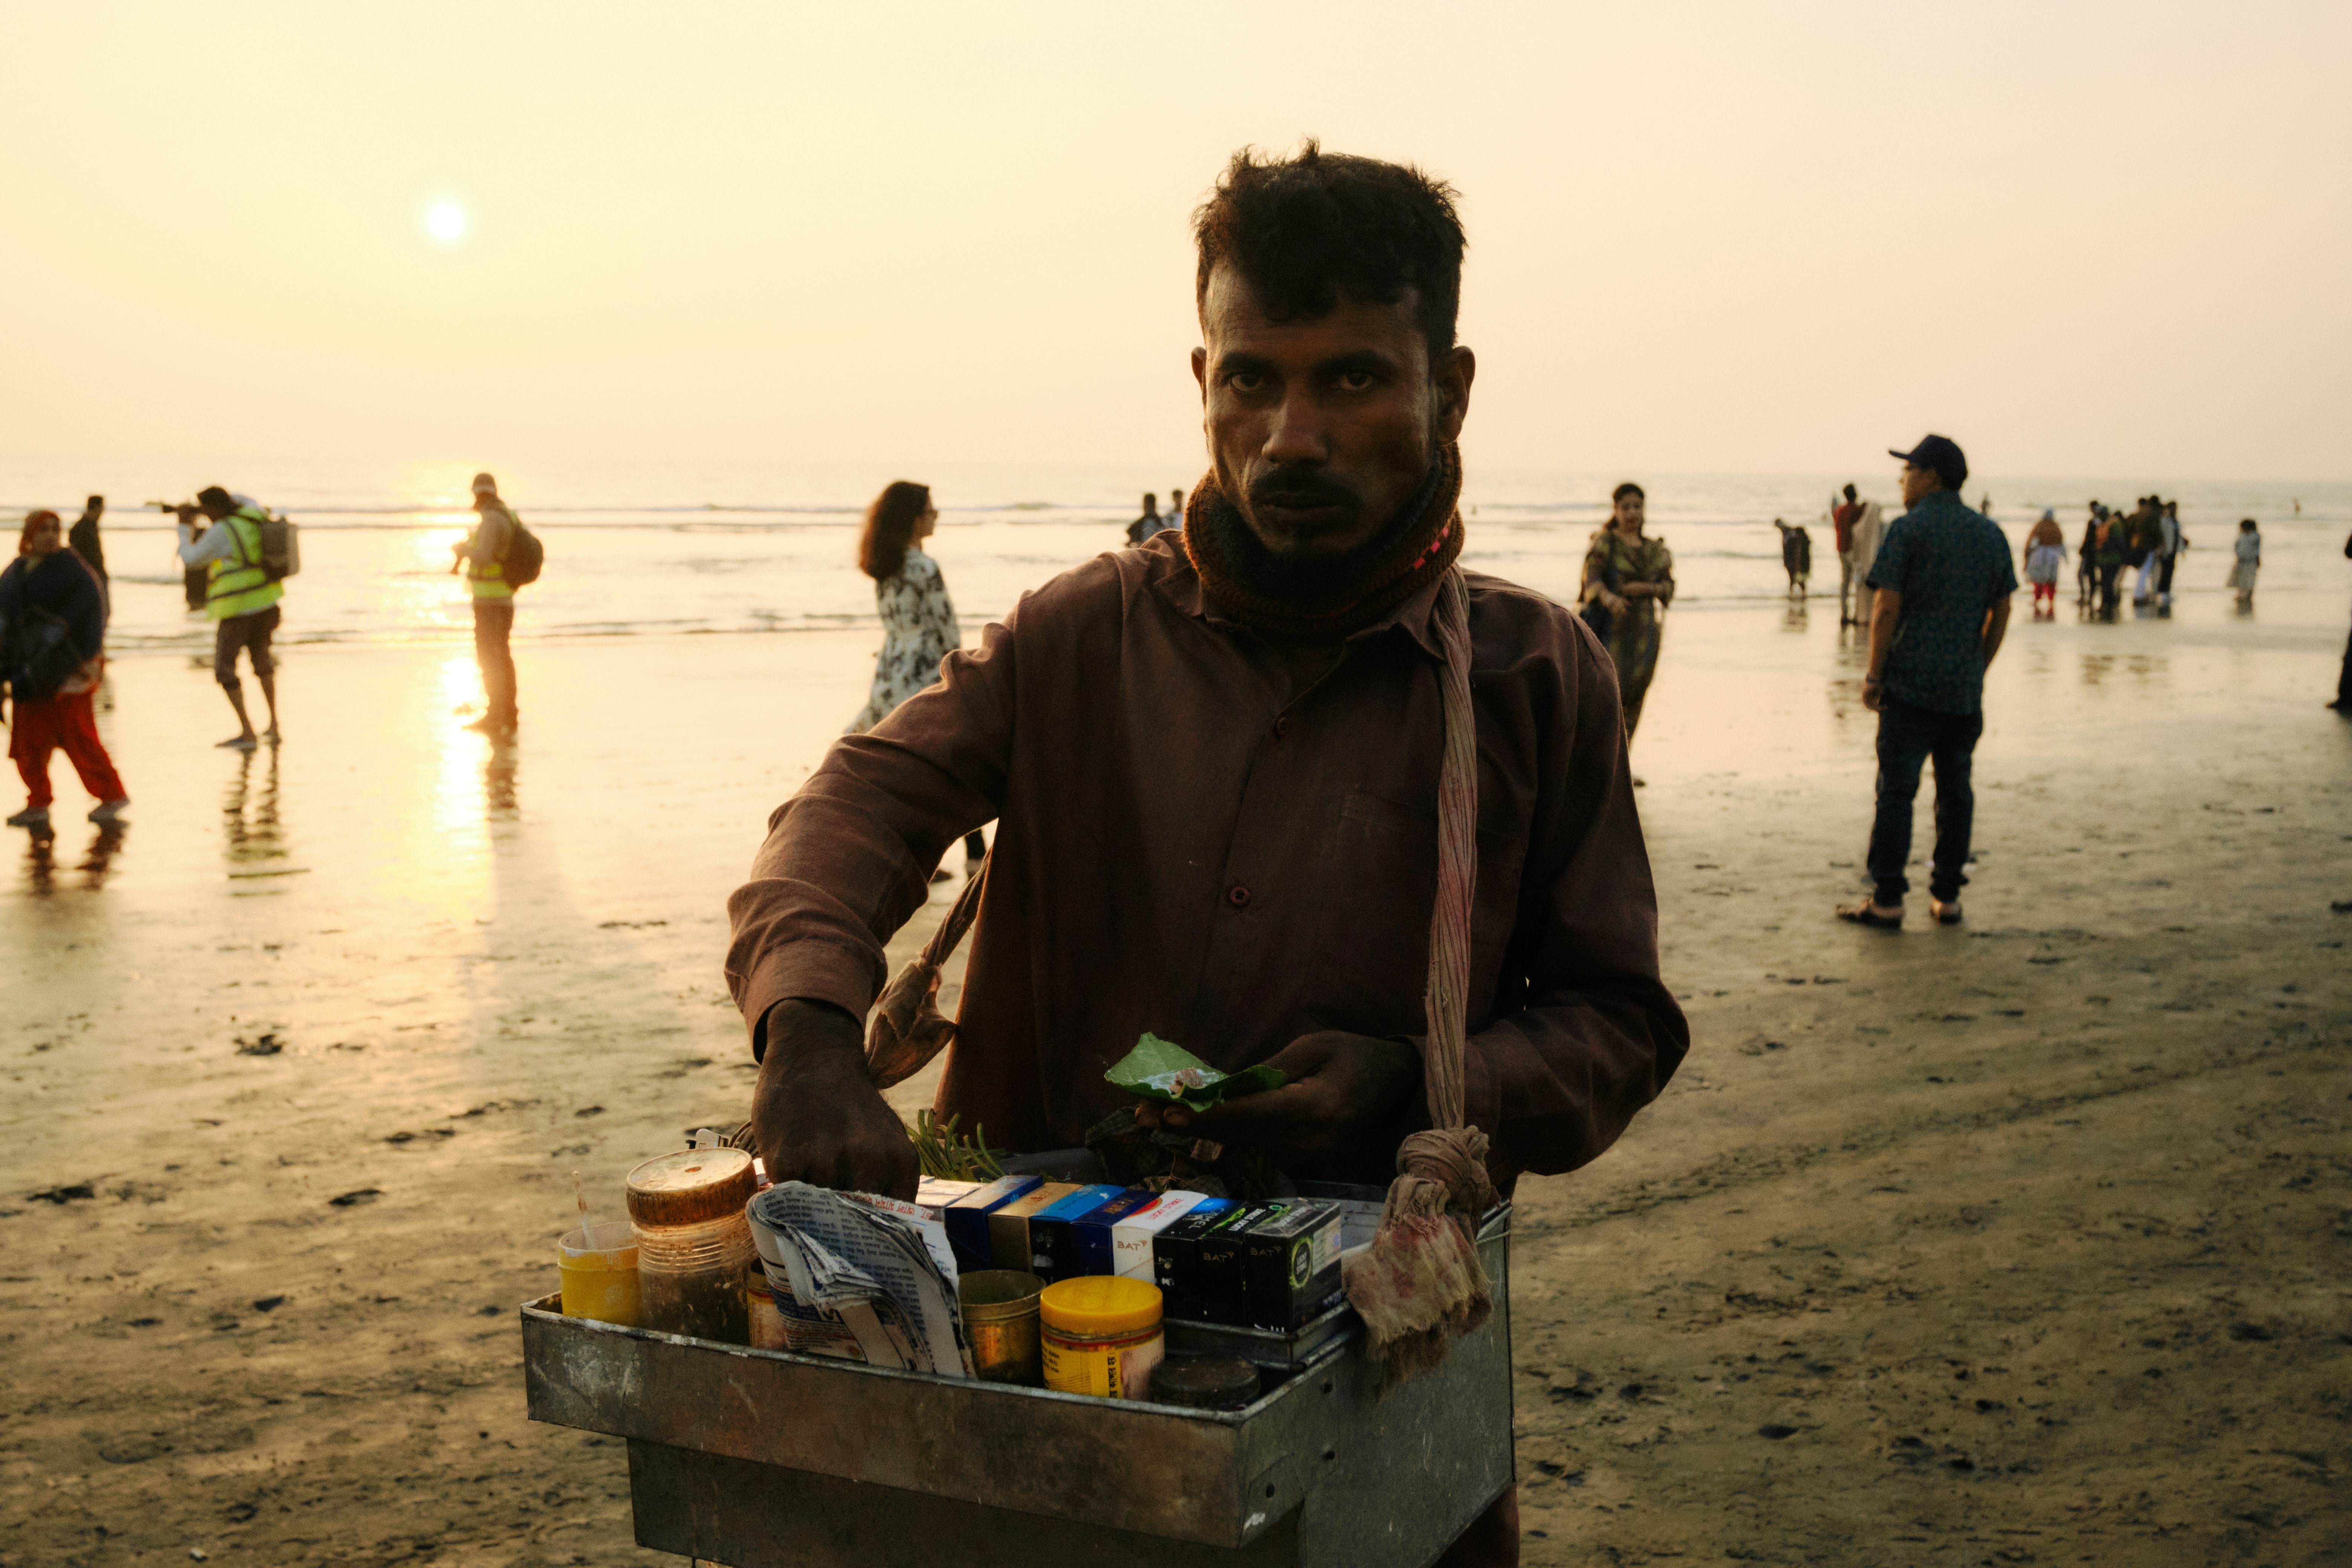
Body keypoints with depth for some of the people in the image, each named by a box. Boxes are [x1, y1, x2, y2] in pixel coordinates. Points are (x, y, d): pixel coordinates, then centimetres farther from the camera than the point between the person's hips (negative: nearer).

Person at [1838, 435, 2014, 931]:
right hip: (1965, 686, 5)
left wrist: (1873, 676, -5)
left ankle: (1887, 901, -1)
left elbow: (1886, 608, -12)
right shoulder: (1990, 533, 10)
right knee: (1955, 789, 11)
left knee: (1896, 789, -2)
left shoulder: (1909, 528, -7)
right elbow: (2001, 613, 12)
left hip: (1911, 684, -5)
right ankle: (1947, 896, 14)